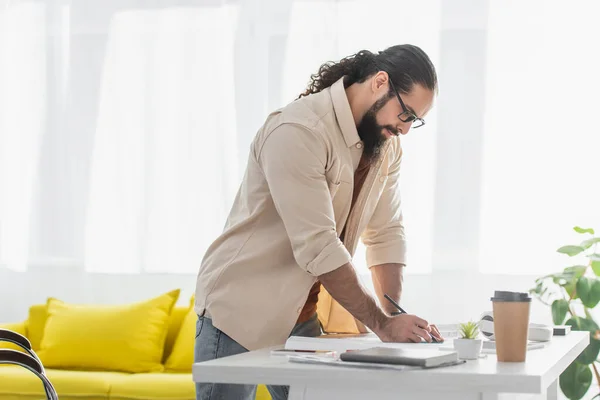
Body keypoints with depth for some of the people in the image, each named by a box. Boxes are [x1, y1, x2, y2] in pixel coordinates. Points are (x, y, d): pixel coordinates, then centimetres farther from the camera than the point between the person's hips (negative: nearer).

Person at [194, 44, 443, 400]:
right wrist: (382, 324, -23)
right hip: (241, 313, -7)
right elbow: (317, 248, -27)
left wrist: (395, 317, -7)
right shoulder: (299, 131, -23)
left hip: (303, 318, 7)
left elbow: (386, 233, 6)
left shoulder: (387, 145, 4)